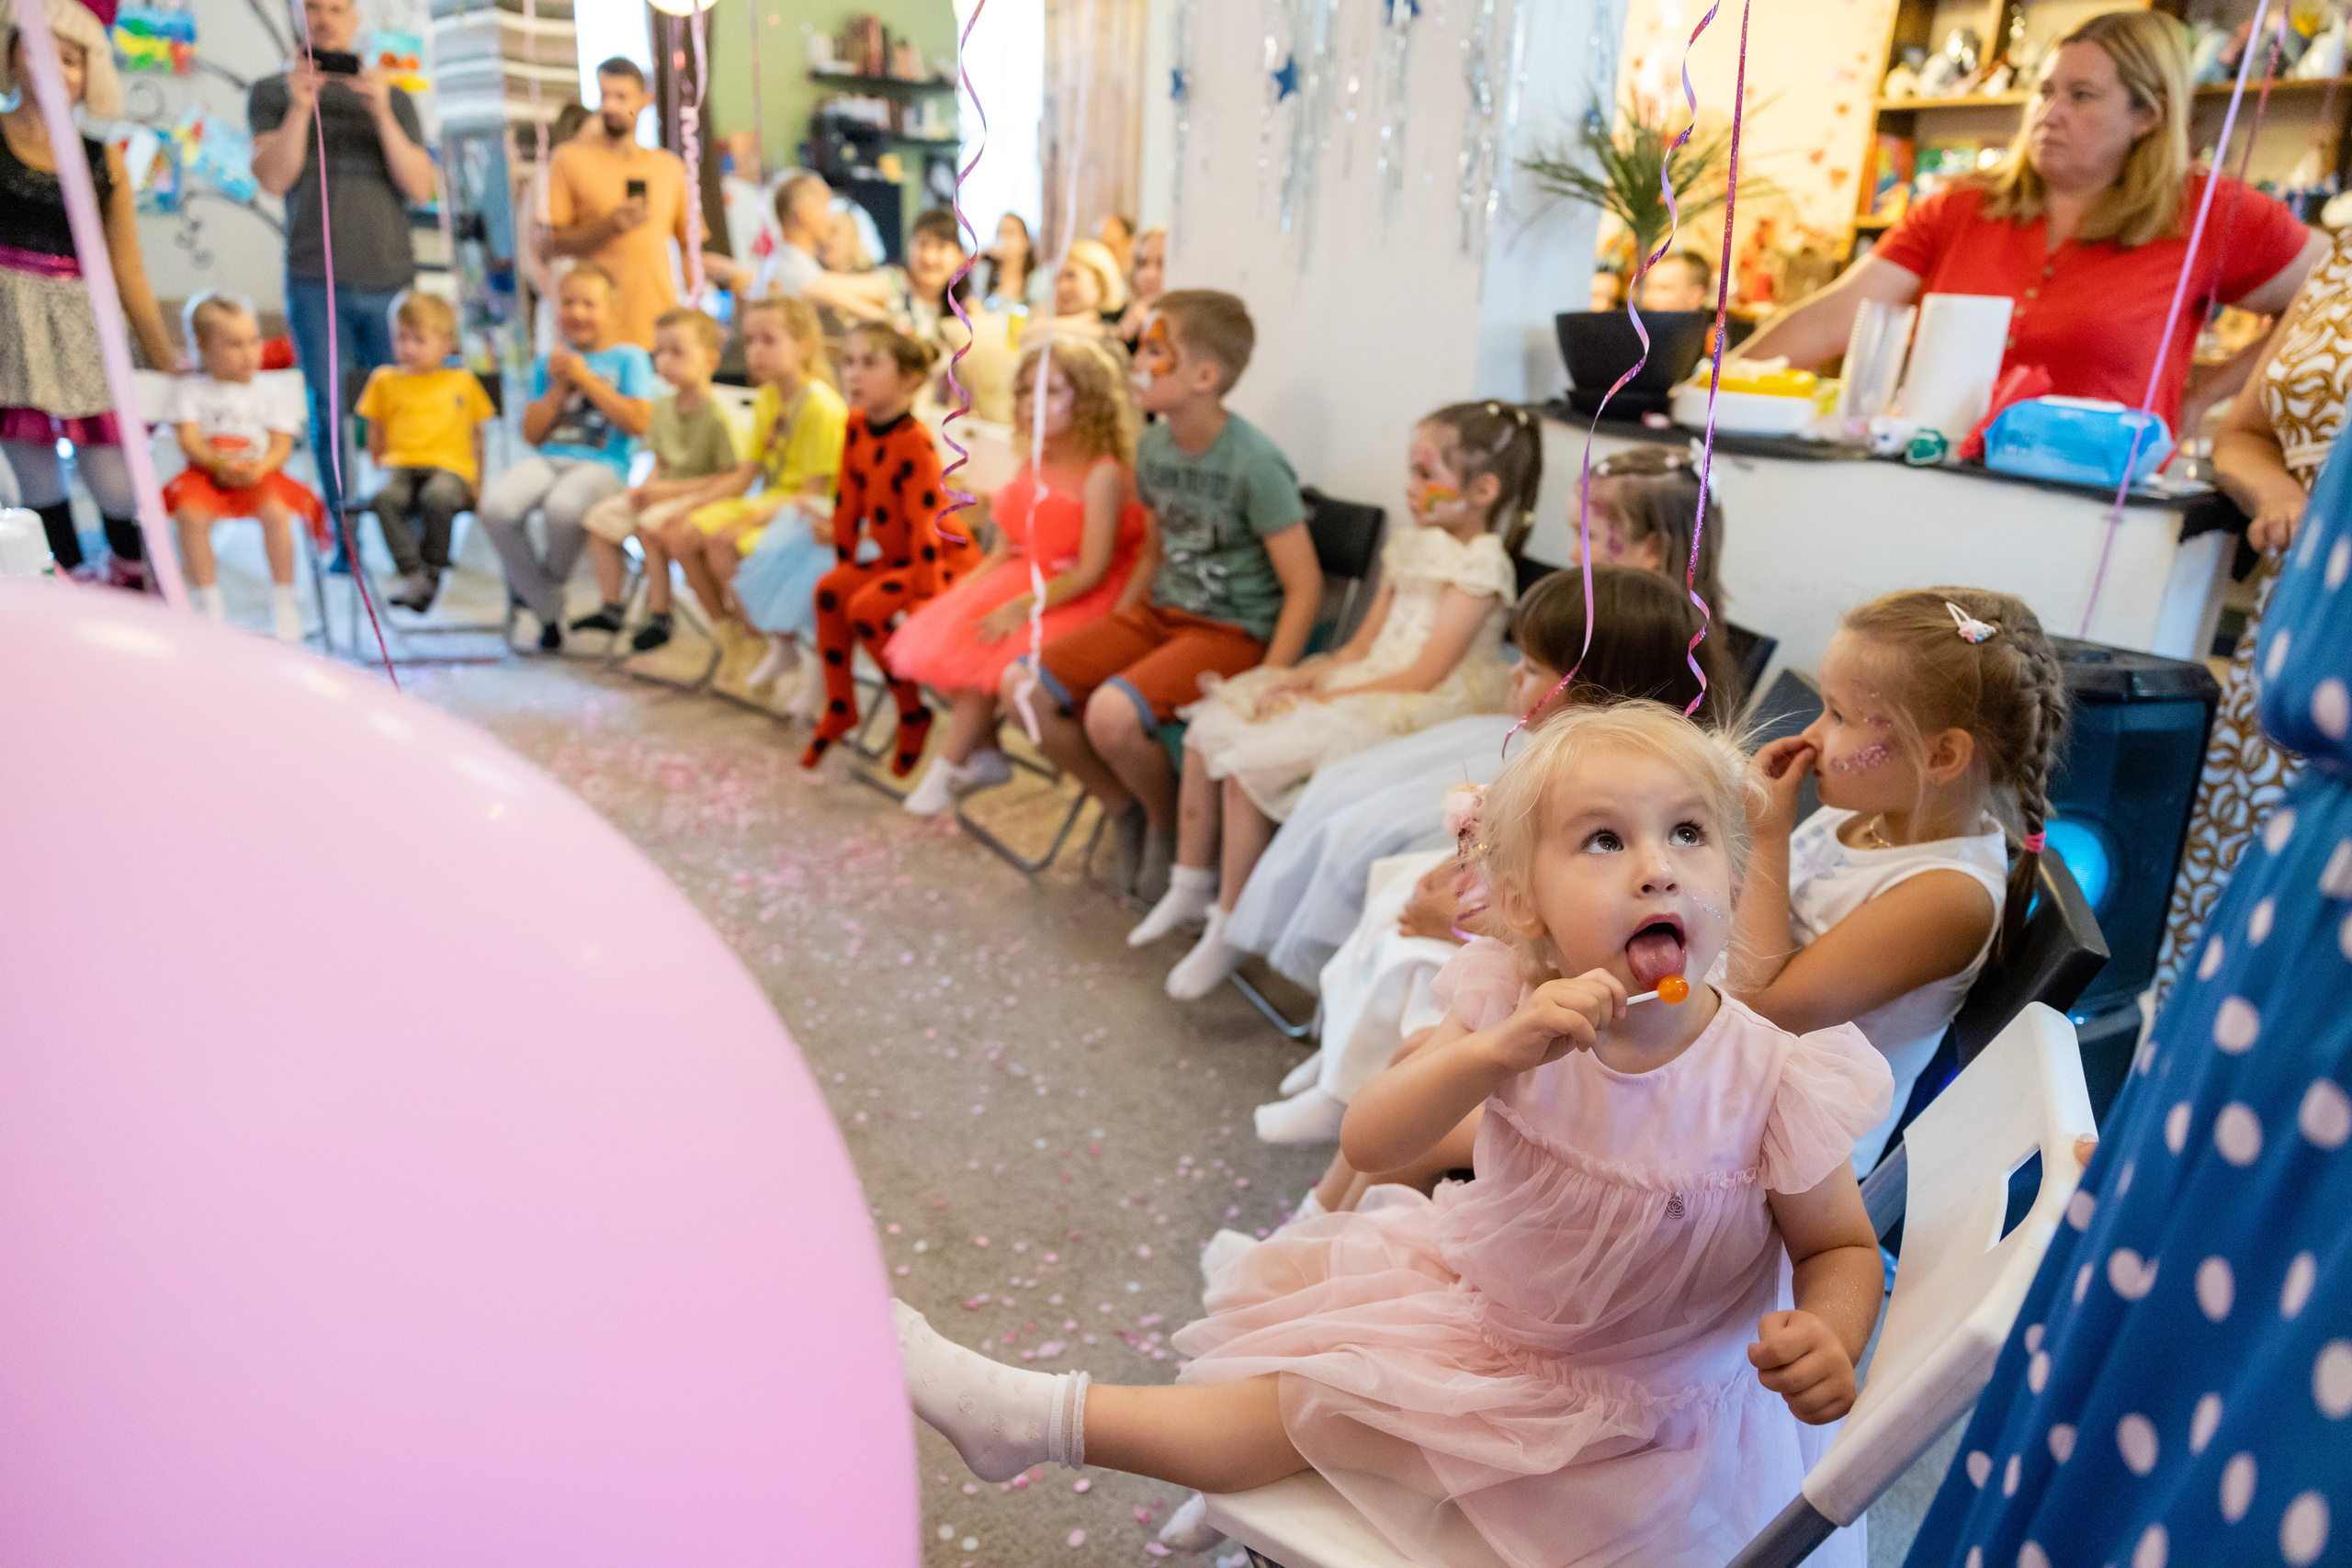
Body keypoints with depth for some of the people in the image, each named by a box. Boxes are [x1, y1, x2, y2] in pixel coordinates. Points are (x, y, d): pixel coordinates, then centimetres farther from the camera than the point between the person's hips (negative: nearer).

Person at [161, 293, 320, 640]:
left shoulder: (267, 394, 13)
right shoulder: (190, 389, 11)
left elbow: (282, 446, 3)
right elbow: (188, 440, 1)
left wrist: (259, 468, -18)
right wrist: (219, 465, -19)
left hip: (258, 475, 0)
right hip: (206, 472, 0)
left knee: (276, 511, -33)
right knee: (190, 515, -31)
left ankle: (283, 602, -19)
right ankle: (208, 603, -17)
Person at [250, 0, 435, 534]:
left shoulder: (393, 98, 14)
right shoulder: (271, 93, 13)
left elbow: (420, 189, 3)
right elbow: (273, 179, 0)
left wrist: (382, 113, -8)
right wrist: (301, 106, -9)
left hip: (391, 279, 1)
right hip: (316, 282, -1)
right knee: (332, 412, -5)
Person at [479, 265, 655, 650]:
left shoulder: (629, 358, 9)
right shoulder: (548, 363, 20)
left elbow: (639, 423, -6)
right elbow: (532, 433, 14)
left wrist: (586, 379, -6)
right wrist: (559, 388, 1)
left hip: (604, 464, -4)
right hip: (549, 459, 4)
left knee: (563, 506, -39)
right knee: (495, 505, -28)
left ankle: (545, 584, -5)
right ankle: (547, 607, -11)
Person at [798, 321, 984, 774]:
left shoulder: (915, 442, -25)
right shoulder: (857, 426, -3)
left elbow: (924, 525, -26)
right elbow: (849, 499, 6)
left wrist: (926, 599, -26)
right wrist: (843, 557, 12)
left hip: (945, 558, -8)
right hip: (889, 555, 8)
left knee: (867, 608, -25)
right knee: (830, 589, -10)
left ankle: (914, 715, -4)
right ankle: (839, 708, 6)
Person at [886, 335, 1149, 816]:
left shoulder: (1102, 474, -17)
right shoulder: (1033, 471, 9)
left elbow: (1092, 571, -22)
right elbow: (1005, 552, 12)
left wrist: (1021, 608, -26)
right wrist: (960, 590, -2)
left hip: (1076, 598, -8)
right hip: (1025, 580, 8)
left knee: (985, 652, -23)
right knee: (942, 631, -8)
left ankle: (950, 766, -1)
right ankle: (985, 755, 5)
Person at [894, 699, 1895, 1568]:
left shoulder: (1770, 1082, -25)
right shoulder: (1512, 1009, -20)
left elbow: (1843, 1248, -8)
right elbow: (1368, 1142, -26)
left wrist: (1828, 1341, -30)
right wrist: (1493, 1054, -43)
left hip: (1618, 1398, -3)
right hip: (1477, 1288, 4)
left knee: (1318, 1401, -8)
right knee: (1292, 1288, 8)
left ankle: (1033, 1418, 4)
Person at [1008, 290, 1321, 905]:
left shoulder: (1255, 464, -17)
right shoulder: (1152, 446, 5)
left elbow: (1304, 587, -16)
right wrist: (1109, 635, 10)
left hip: (1233, 632, -7)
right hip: (1158, 614, 8)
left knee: (1111, 712, -32)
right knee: (1022, 685, -7)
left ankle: (1169, 825, 1)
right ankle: (1125, 811, 11)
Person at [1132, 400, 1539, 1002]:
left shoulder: (1482, 565, -13)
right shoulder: (1410, 546, 14)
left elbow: (1424, 675, -18)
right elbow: (1362, 645, 14)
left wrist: (1330, 693, -16)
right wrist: (1304, 676, -2)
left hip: (1416, 710, -10)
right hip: (1363, 686, 10)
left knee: (1249, 763, -23)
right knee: (1208, 729, 2)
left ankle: (1230, 929, -6)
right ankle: (1191, 887, 14)